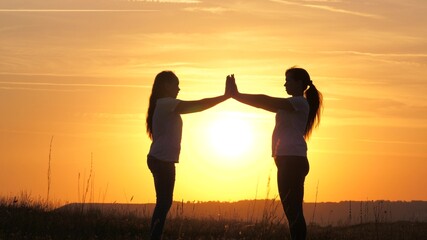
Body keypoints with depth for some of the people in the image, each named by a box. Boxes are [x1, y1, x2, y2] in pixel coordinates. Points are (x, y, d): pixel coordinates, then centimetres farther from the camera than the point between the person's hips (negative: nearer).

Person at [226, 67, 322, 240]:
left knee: (293, 209, -13)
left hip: (293, 160, -10)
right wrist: (237, 95, 8)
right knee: (292, 209, 7)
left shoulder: (300, 103, -7)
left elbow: (268, 102, -14)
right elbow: (269, 104, 17)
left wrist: (237, 95, -13)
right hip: (288, 161, 10)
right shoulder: (293, 104, 24)